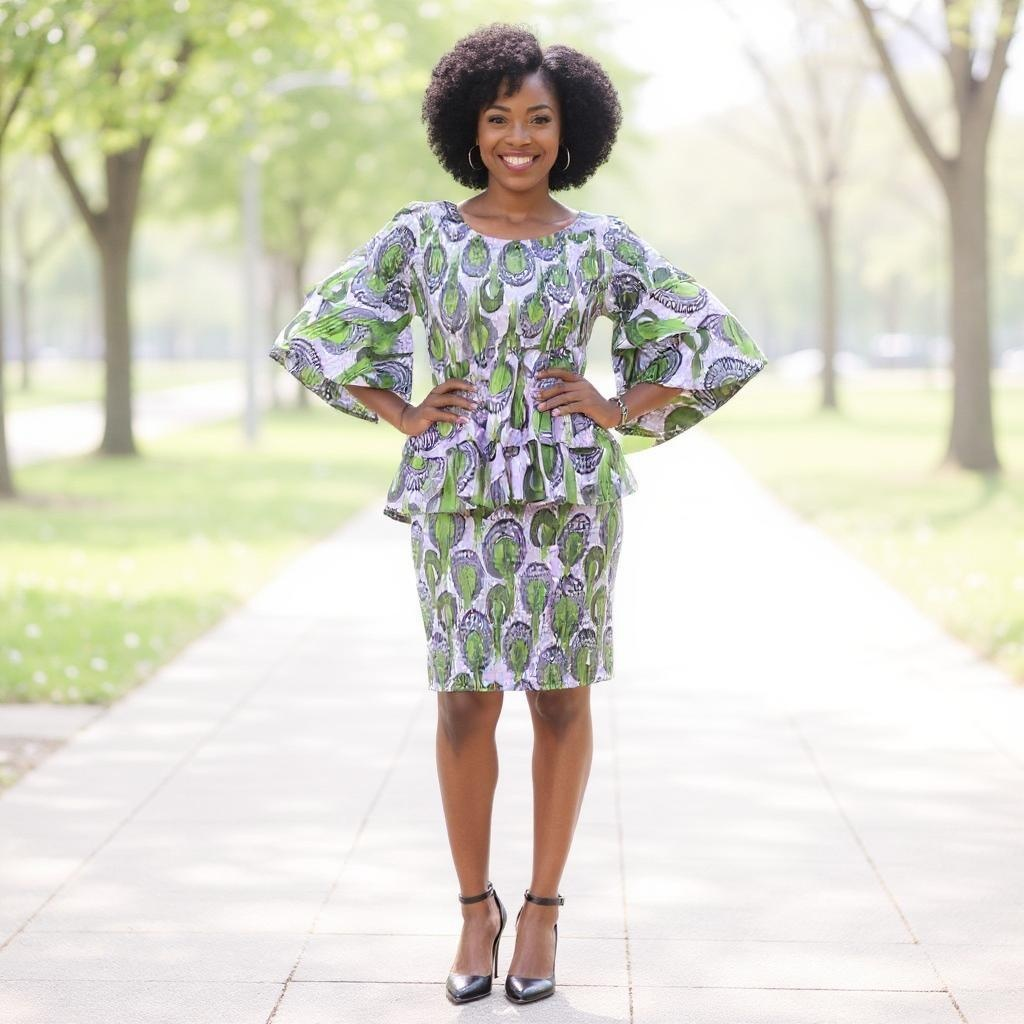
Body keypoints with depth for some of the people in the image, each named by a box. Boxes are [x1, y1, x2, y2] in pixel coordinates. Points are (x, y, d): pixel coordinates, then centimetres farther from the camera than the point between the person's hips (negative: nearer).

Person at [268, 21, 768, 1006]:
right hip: (458, 492, 0)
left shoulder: (604, 244, 3)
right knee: (465, 699, 1)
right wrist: (404, 415, 2)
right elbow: (319, 332, 10)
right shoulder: (421, 235, 3)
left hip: (570, 490, 0)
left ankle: (541, 906, 18)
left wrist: (617, 411, -1)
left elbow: (714, 344, 7)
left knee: (560, 696, 5)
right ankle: (474, 905, 17)